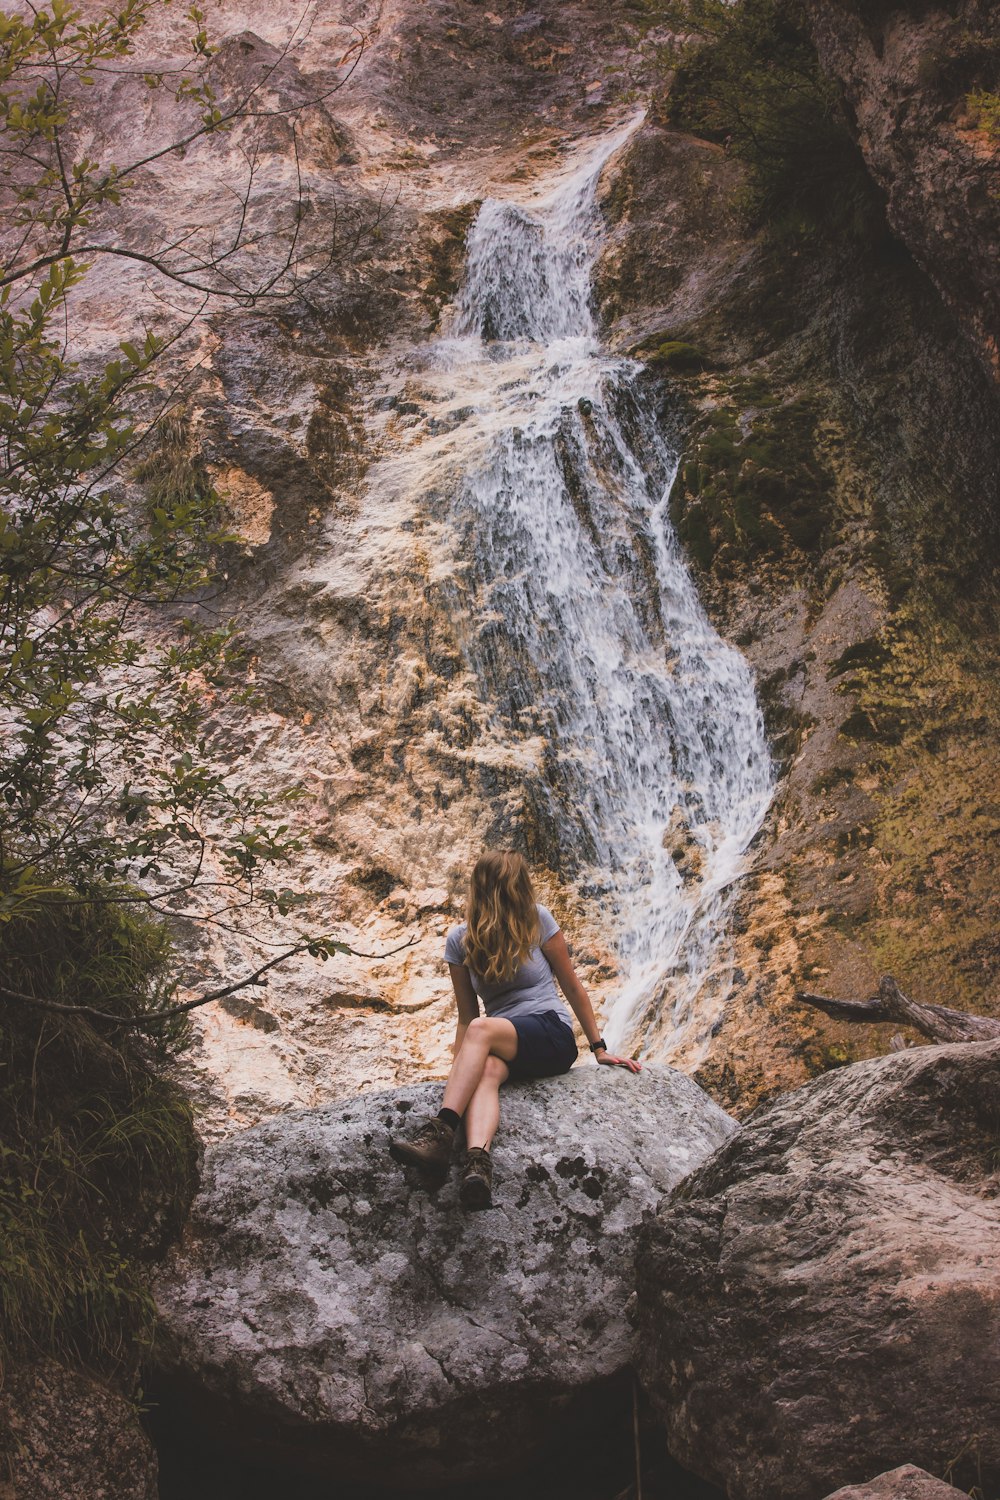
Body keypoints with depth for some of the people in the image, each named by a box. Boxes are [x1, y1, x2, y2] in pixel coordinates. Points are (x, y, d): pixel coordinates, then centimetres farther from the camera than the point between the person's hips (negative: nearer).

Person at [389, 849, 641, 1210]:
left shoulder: (537, 920, 1)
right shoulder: (460, 940, 8)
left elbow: (572, 987, 7)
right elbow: (466, 1015, 11)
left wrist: (599, 1049, 7)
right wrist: (456, 1072, 2)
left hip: (552, 1035, -2)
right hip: (502, 1046, 2)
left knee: (482, 1030, -34)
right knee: (486, 1070, -36)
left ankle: (441, 1132, -50)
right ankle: (477, 1163, -61)